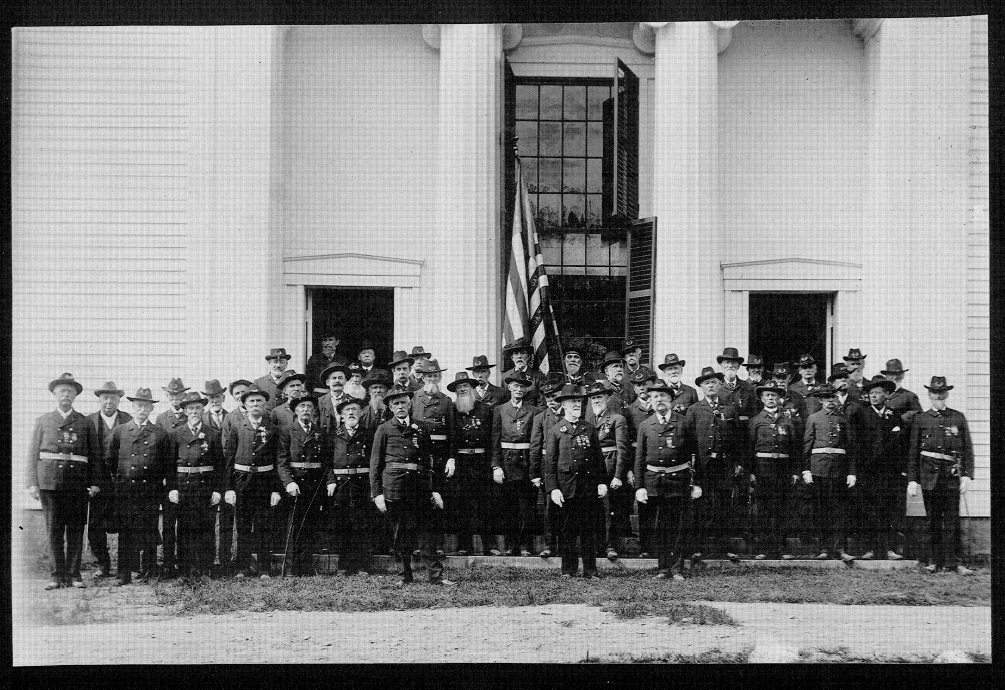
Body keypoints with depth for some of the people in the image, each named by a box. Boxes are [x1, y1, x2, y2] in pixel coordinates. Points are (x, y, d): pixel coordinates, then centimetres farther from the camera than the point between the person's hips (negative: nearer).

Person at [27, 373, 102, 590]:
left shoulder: (85, 423, 11)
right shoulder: (43, 421, 12)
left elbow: (95, 455, 9)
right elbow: (33, 453, 9)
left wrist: (95, 482, 0)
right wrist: (32, 483, -1)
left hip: (77, 482, 0)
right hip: (49, 480, 0)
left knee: (76, 530, 0)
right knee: (54, 530, 0)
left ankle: (73, 574, 6)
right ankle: (57, 576, 3)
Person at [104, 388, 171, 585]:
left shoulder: (160, 433, 9)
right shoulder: (118, 432, 9)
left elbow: (168, 463, 11)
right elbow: (109, 460, 12)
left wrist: (164, 482, 5)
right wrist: (116, 479, 7)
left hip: (151, 489, 0)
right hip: (124, 489, 0)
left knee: (149, 533, 1)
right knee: (125, 532, -2)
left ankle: (147, 573, 9)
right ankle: (124, 574, 1)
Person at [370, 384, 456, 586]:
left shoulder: (420, 430, 16)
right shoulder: (384, 430, 7)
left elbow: (429, 461, 18)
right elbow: (375, 463, 4)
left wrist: (435, 490, 11)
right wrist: (377, 494, -4)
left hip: (420, 484, 2)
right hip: (394, 486, -2)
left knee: (424, 530, -2)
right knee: (401, 532, 2)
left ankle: (436, 575, -5)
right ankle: (406, 575, 11)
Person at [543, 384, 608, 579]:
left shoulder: (590, 429, 12)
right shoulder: (554, 432, 3)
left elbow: (599, 458, 14)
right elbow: (549, 463, 0)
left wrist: (602, 482, 6)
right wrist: (553, 489, -9)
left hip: (589, 488, 2)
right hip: (566, 488, -2)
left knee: (589, 529, 3)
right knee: (568, 530, 3)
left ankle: (590, 570, 10)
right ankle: (569, 570, 12)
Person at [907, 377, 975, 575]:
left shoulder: (958, 418, 9)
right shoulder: (920, 419, 8)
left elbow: (967, 449, 8)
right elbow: (913, 452, 7)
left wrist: (967, 475, 0)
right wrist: (912, 479, 2)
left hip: (952, 476, 0)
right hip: (929, 475, 0)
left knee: (952, 520, -1)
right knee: (933, 520, 4)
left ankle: (951, 561, 4)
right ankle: (934, 561, 11)